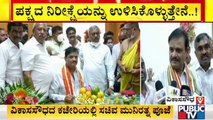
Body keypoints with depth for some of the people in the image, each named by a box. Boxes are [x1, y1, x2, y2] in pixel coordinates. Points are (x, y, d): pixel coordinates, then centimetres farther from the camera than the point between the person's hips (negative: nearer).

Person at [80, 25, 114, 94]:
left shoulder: (105, 49, 2)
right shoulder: (84, 48, 6)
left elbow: (109, 68, -1)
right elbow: (80, 64, 15)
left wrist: (111, 86, -7)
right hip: (86, 86, 1)